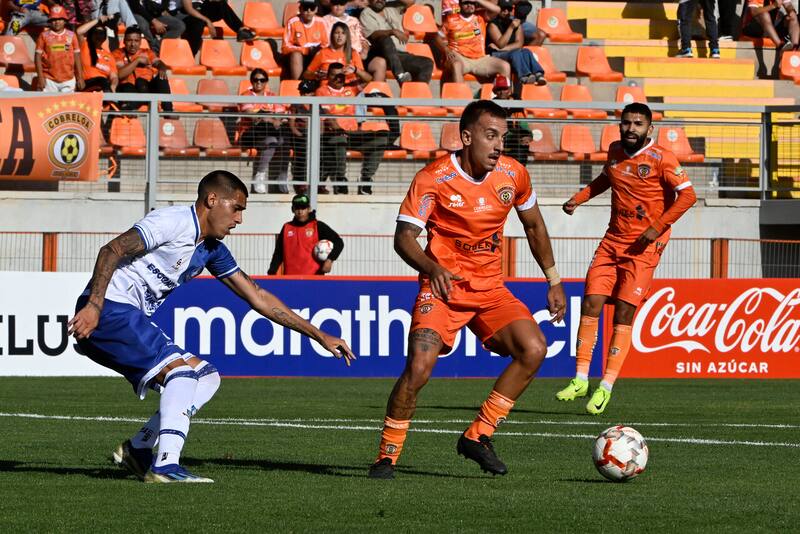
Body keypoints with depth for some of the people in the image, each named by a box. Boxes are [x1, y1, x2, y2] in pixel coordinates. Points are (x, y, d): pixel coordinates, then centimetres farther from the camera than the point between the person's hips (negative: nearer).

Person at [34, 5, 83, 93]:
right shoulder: (44, 35, 2)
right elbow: (38, 56, 2)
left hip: (68, 80, 2)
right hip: (49, 80, -1)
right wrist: (40, 77, -5)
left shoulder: (71, 35, 7)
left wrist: (80, 78, 6)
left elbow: (77, 57, 10)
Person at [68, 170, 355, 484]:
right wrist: (94, 306, -31)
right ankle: (165, 466, -29)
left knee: (207, 379, 8)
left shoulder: (212, 250, 16)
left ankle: (137, 450, 3)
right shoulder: (174, 222, -12)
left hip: (132, 322, 10)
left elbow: (258, 297, 19)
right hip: (106, 310, -10)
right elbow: (111, 250, -21)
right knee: (182, 369, -22)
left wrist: (319, 335, 17)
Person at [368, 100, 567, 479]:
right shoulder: (432, 179, -13)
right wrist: (433, 267, -34)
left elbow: (533, 225, 18)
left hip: (490, 289, 5)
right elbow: (403, 237, -15)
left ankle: (477, 437, -2)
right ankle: (387, 456, -3)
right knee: (419, 367, -22)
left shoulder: (513, 174, 1)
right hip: (443, 288, -5)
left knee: (534, 349, -15)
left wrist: (553, 281, 18)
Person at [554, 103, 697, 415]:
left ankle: (606, 388, -4)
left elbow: (687, 195, -13)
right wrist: (580, 198, 15)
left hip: (644, 247, -6)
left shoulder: (660, 159, -10)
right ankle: (580, 380, 3)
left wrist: (658, 227, -18)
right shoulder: (615, 151, 8)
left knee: (623, 315, -9)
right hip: (613, 240, 6)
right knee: (590, 305, -4)